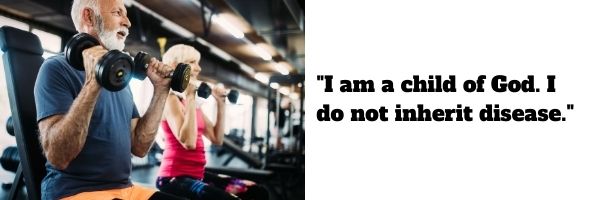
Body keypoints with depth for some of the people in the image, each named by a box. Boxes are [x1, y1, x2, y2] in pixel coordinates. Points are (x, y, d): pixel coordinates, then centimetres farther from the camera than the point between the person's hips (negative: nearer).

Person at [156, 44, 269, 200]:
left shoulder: (194, 103, 14)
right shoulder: (171, 99, -11)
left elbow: (217, 139, 14)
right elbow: (188, 143, -25)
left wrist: (220, 105, 9)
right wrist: (189, 97, -21)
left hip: (197, 175, 9)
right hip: (175, 178, -8)